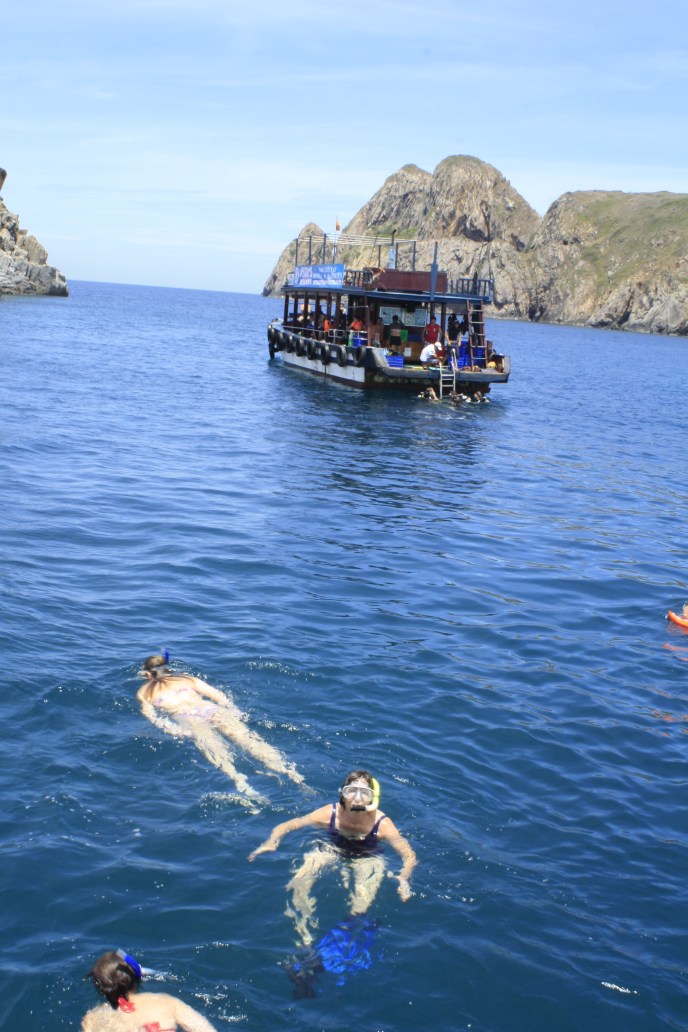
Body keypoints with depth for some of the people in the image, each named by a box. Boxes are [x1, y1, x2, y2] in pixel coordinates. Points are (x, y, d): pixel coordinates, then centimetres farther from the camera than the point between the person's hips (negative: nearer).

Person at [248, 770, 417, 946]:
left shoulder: (382, 824, -27)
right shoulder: (329, 814, -23)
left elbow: (409, 856, -22)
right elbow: (284, 827, -15)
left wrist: (403, 879, -42)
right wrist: (270, 843, -34)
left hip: (367, 859, -1)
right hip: (330, 850, 2)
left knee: (360, 909, -24)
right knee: (297, 887, -19)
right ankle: (306, 941, -2)